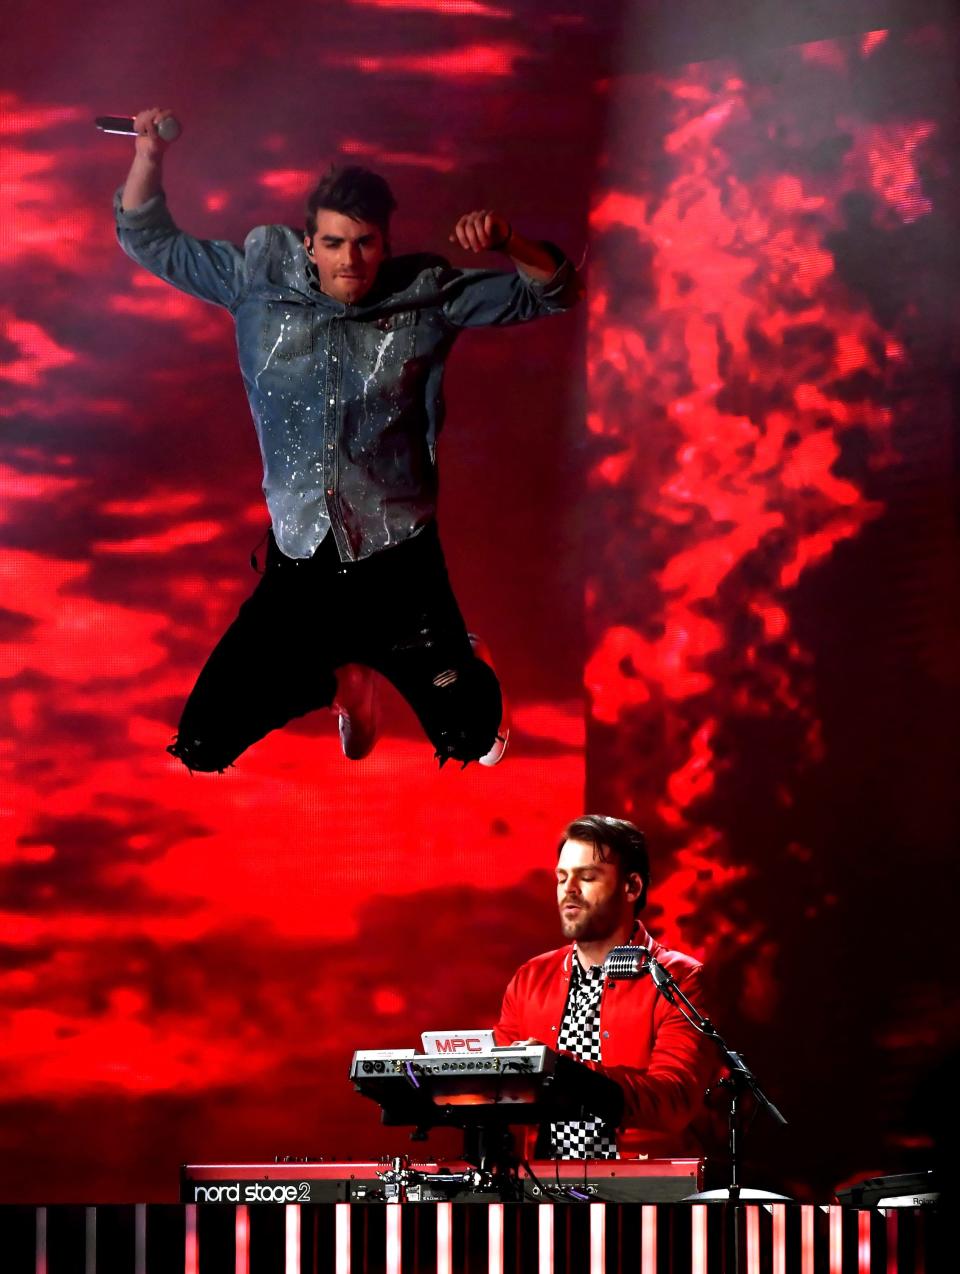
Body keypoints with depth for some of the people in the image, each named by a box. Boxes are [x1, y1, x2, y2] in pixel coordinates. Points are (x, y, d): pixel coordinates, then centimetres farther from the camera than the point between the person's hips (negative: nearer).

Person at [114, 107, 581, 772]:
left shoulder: (426, 296, -6)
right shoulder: (260, 280, -2)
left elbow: (550, 292, -2)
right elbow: (150, 241, 8)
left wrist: (507, 242, -22)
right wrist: (149, 157, -8)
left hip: (399, 562, -2)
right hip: (300, 562, 2)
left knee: (474, 742, 3)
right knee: (201, 749, 1)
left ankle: (469, 668, 44)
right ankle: (340, 680, 33)